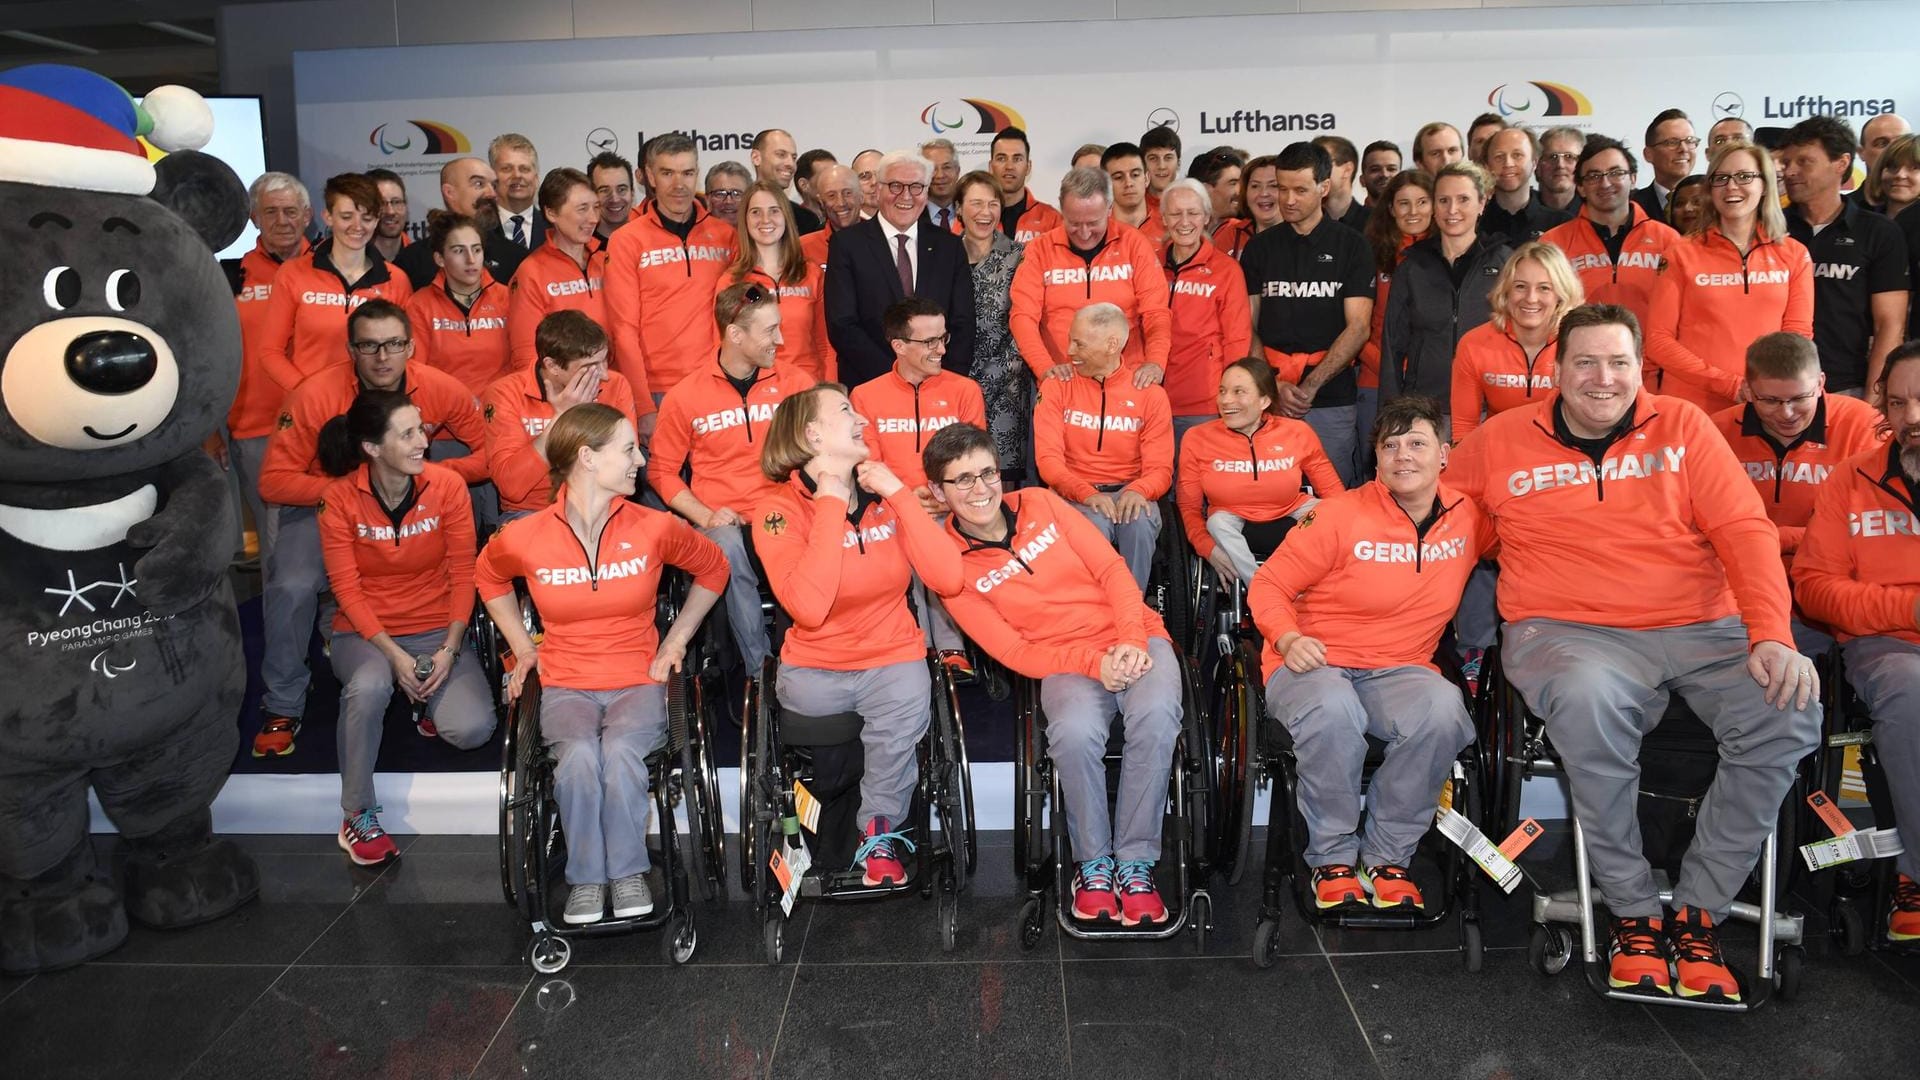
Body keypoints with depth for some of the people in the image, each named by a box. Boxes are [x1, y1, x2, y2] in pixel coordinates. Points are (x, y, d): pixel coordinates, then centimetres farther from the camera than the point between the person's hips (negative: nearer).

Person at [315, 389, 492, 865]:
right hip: (365, 631, -1)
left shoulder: (447, 485, -8)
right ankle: (357, 816, -15)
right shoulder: (340, 498, -10)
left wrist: (450, 651, -16)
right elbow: (347, 588, -9)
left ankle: (427, 701, 17)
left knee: (471, 728, -23)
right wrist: (393, 654, -21)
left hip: (437, 629, 1)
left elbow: (463, 574, -5)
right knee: (368, 685, -37)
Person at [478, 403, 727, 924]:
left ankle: (628, 871, -12)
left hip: (638, 681, 0)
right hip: (565, 685, 0)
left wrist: (677, 638, 9)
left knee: (620, 751, -32)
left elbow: (713, 569, 15)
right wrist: (523, 646, 12)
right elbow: (488, 577, 21)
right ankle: (586, 877, -12)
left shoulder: (654, 528, -4)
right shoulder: (524, 538, -4)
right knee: (579, 756, -32)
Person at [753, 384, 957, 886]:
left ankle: (879, 832, 0)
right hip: (815, 667, 1)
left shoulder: (883, 494, 3)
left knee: (906, 706, -27)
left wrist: (898, 492, -13)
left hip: (892, 656, -1)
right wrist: (831, 506, -20)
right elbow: (808, 609, -25)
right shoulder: (780, 510, -8)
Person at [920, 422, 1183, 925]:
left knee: (1156, 715, -32)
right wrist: (1095, 662, -20)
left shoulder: (1040, 504, 7)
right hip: (1066, 661, -2)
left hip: (1137, 641, 2)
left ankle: (1136, 861, -15)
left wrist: (1132, 641, -12)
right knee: (1074, 731, -36)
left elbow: (1111, 569, 5)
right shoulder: (952, 569, 0)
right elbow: (1014, 652, -6)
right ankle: (1092, 862, -10)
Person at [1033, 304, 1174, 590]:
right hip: (1075, 493, -1)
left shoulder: (1150, 394, 3)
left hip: (1129, 493, 1)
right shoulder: (1057, 387, 2)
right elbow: (1048, 458, -6)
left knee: (1139, 522, -33)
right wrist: (1087, 493, -24)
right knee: (1094, 524, -34)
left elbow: (1160, 468, -1)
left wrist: (1138, 491, -26)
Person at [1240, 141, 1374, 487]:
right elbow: (1248, 327, 7)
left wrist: (1310, 385, -13)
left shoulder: (1350, 245, 4)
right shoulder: (1260, 247, 11)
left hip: (1331, 401, -2)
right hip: (1269, 399, 2)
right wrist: (1273, 385, -8)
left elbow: (1358, 328, -3)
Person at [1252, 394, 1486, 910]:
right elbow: (1268, 585, -2)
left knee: (1443, 709, -33)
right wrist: (1288, 639, -21)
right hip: (1312, 663, -3)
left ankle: (1386, 857, -13)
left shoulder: (1469, 516, 4)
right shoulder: (1341, 515, -7)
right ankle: (1333, 858, -14)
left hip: (1399, 669, 3)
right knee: (1333, 709, -39)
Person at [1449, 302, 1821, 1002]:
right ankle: (1633, 913, -16)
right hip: (1566, 631, -2)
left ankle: (1698, 910, -9)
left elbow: (1745, 531, 4)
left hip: (1702, 628, 3)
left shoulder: (1681, 426, 10)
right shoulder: (1502, 440, 9)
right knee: (1590, 699, -38)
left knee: (1790, 709, -27)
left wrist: (1773, 635, -10)